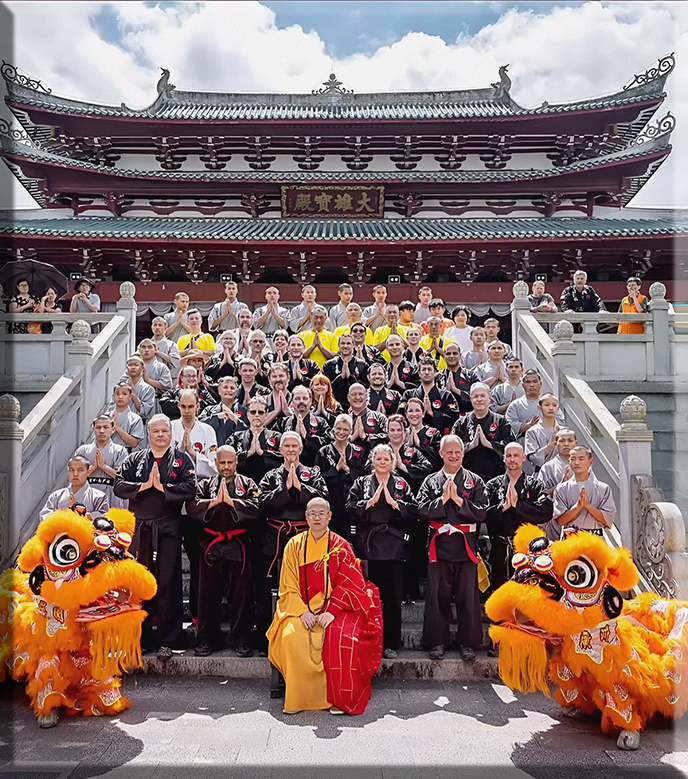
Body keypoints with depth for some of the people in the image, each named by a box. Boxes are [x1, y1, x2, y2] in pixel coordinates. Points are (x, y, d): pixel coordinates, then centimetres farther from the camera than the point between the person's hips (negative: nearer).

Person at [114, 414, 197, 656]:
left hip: (168, 530, -2)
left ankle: (167, 641, 7)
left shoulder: (182, 460, 5)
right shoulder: (134, 460, 13)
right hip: (139, 529, 3)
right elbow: (119, 485, 2)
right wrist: (144, 485, -10)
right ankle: (140, 637, 19)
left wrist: (162, 486, -12)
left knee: (167, 586, -1)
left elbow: (190, 489, -8)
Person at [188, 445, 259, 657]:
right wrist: (215, 501, -13)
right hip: (211, 546, 2)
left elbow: (255, 509, -10)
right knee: (208, 594, 6)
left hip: (238, 546, -1)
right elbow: (192, 508, -5)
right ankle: (207, 639, 19)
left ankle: (241, 640, 13)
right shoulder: (205, 485, 12)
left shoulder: (248, 485, 7)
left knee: (240, 594, 2)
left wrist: (230, 500, -13)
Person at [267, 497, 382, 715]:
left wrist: (332, 611, -15)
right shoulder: (294, 545, 7)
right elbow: (288, 588, 4)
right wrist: (302, 611, -12)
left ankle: (339, 700, -14)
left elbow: (348, 584, -1)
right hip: (300, 609, 1)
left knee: (342, 638, -30)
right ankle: (297, 699, -14)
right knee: (291, 636, -29)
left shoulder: (340, 546, 4)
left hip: (335, 609, -1)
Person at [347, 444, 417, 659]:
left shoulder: (402, 484, 12)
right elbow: (350, 508, -1)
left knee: (393, 596, 1)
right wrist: (371, 501, -10)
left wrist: (394, 502, -9)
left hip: (393, 545, 1)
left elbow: (413, 512, 2)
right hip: (368, 544, 0)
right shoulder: (361, 483, 10)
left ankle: (391, 643, 12)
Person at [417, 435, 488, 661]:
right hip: (440, 545, 0)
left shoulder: (475, 481, 7)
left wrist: (458, 499, -11)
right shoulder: (431, 481, 8)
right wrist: (443, 499, -12)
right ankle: (438, 642, 16)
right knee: (438, 595, 4)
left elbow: (481, 513, -3)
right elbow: (422, 510, -3)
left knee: (468, 596, 4)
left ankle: (468, 643, 17)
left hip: (466, 544, 0)